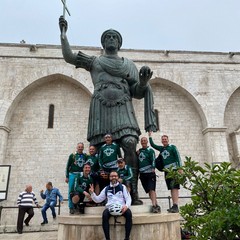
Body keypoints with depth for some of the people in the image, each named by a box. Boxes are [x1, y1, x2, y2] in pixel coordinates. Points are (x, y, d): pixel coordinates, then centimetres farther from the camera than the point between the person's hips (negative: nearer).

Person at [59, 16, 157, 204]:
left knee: (130, 145, -20)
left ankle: (134, 193, -18)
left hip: (123, 108, 1)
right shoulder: (94, 61, 21)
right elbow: (69, 56, 11)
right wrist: (63, 33, 9)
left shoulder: (128, 64, 22)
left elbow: (137, 92, 14)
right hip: (101, 108, 0)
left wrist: (143, 82, -6)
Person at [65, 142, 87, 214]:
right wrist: (67, 176, 1)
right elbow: (68, 166, 5)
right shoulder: (72, 155, 2)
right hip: (73, 175, -1)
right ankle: (71, 207, 7)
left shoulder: (85, 156, 8)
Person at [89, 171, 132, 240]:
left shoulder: (122, 187, 11)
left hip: (121, 207, -1)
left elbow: (128, 198, 5)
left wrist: (126, 205, -17)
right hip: (110, 208, 1)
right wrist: (92, 193, 0)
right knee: (104, 214, -32)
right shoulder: (106, 188, 16)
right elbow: (98, 199, 18)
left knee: (129, 213, -32)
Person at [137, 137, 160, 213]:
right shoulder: (139, 151, 16)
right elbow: (137, 161, 24)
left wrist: (153, 168, -23)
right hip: (142, 174, 6)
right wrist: (137, 154, 6)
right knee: (148, 191, 8)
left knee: (151, 189, -13)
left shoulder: (150, 150, -2)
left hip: (150, 173, -6)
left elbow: (153, 160, -11)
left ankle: (154, 205, -14)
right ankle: (156, 205, 16)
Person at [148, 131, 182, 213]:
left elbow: (178, 157, -6)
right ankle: (173, 206, 8)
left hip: (174, 169, -6)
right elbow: (152, 145, 26)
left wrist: (180, 168, -14)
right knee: (171, 188, 6)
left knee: (175, 187, -12)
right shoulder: (161, 148, 18)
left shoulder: (172, 147, 1)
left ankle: (176, 206, -17)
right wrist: (150, 136, 22)